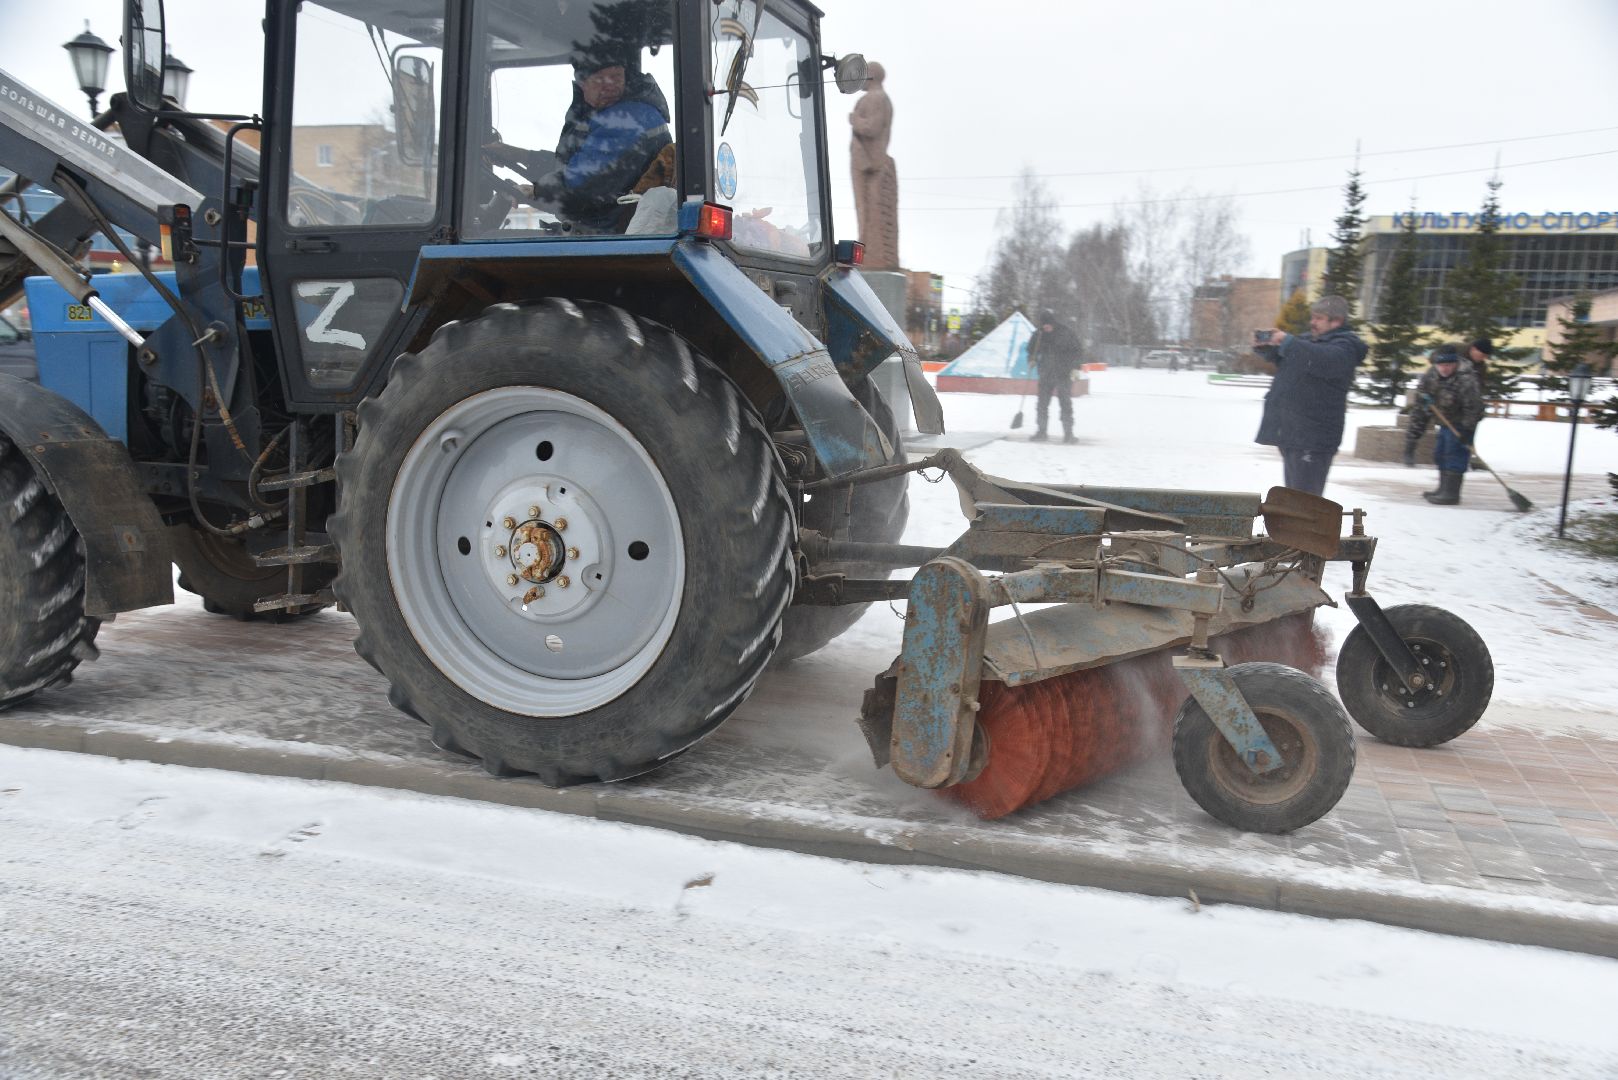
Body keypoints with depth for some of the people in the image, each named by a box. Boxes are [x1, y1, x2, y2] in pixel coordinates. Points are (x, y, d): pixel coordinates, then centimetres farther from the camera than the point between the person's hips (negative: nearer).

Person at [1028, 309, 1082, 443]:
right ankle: (1041, 431, 12)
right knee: (1042, 403, 2)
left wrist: (1075, 368, -12)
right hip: (1045, 374, 2)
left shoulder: (1066, 332, -8)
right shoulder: (1039, 334, 0)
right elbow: (1031, 349, 15)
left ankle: (1068, 433, 3)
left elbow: (1076, 350, -1)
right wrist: (1032, 360, -5)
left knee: (1066, 403, -2)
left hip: (1063, 374, -2)